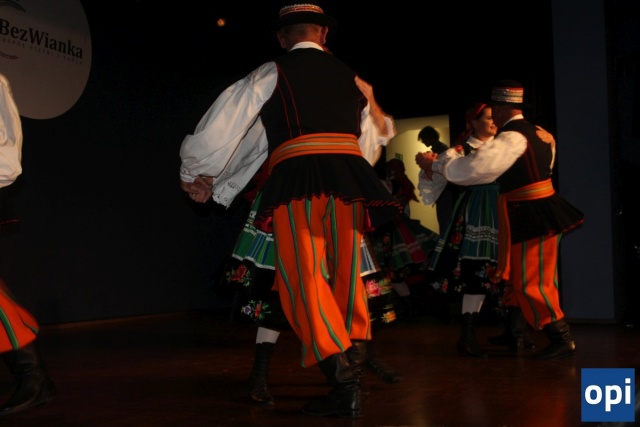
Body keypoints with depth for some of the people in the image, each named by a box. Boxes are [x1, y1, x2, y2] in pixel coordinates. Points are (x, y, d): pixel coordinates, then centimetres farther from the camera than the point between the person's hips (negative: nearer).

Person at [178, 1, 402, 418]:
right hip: (349, 179, 4)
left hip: (298, 181, -4)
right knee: (345, 275, 11)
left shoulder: (272, 73, 10)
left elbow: (225, 126, 11)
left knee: (305, 279, -5)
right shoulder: (350, 77, 22)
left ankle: (341, 374, -16)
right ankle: (352, 353, 7)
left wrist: (194, 173, 23)